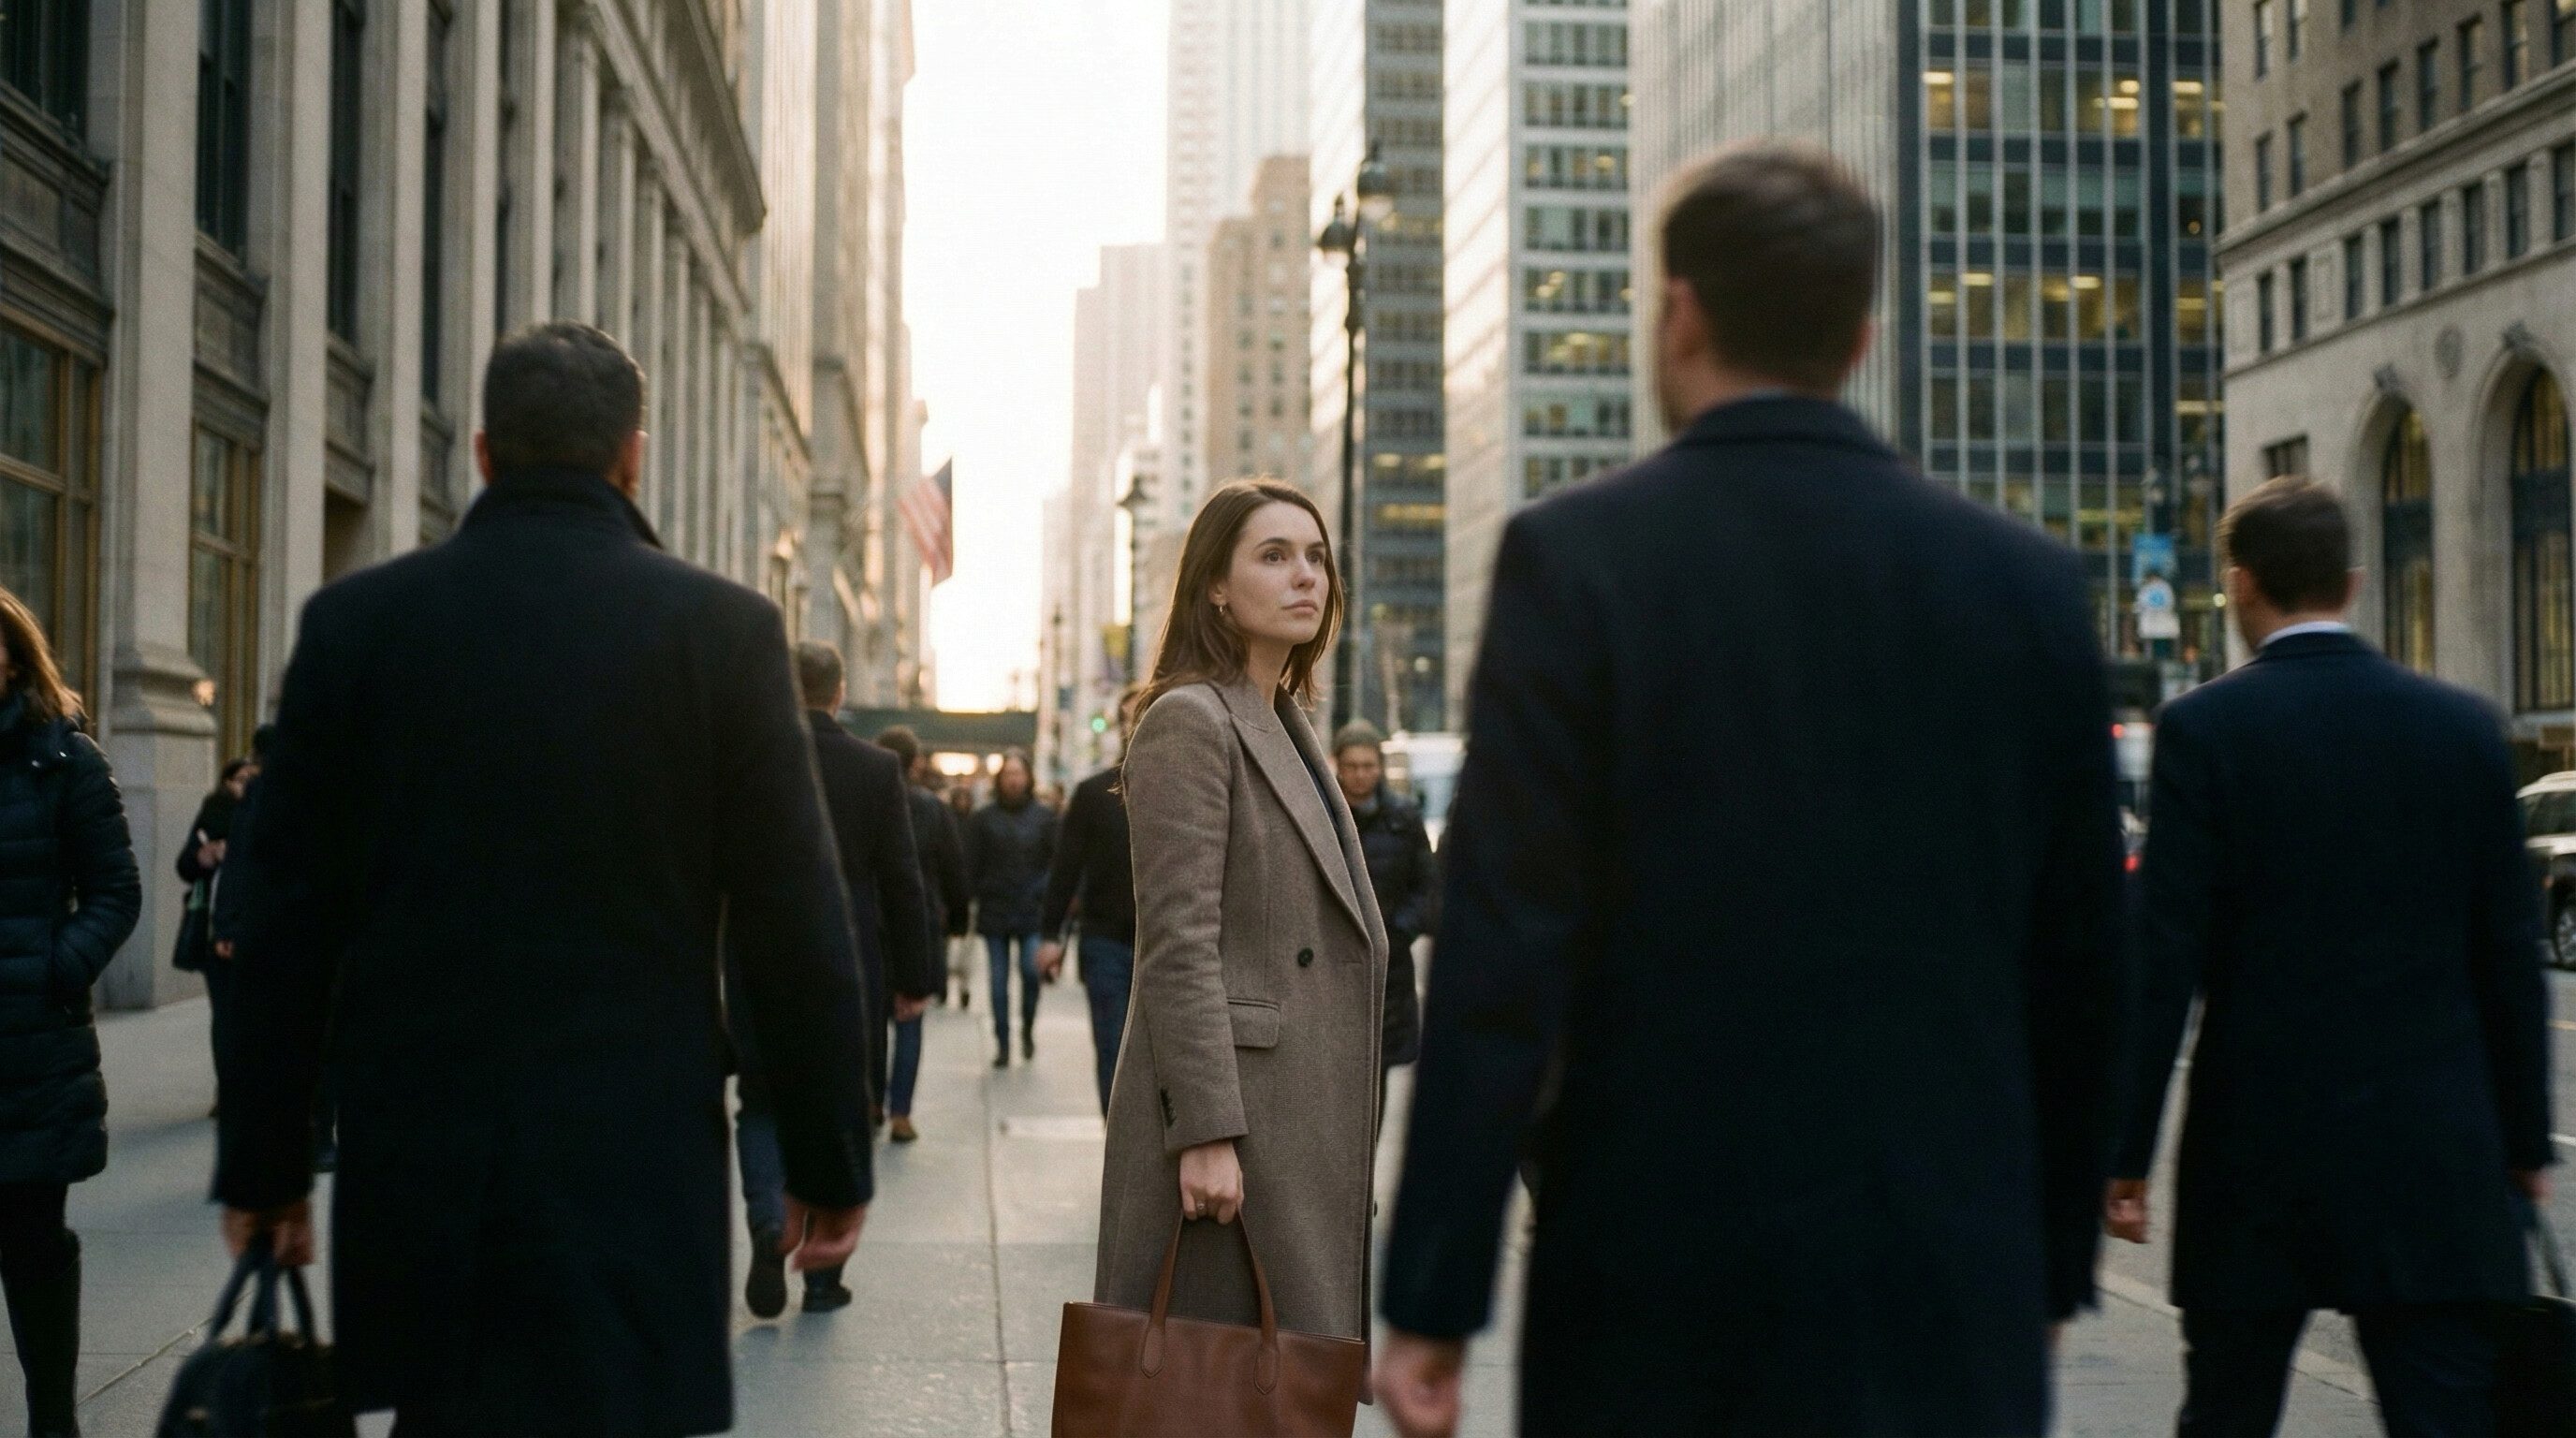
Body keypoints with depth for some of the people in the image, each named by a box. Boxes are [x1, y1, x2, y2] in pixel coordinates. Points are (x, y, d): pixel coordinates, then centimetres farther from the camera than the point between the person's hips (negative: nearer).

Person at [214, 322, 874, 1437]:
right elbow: (797, 927, -5)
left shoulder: (355, 622, 2)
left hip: (411, 1157, 3)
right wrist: (829, 1162, 4)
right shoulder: (722, 630, -5)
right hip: (634, 1165, -2)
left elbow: (282, 923, 4)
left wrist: (264, 1165, 12)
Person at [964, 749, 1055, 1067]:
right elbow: (972, 866, 5)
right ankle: (1002, 1045, 11)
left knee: (1032, 970, -14)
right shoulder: (984, 818, 5)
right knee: (998, 982, 3)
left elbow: (1057, 860, 2)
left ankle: (1028, 1030, 10)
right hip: (994, 912, 1)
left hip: (1032, 911, -1)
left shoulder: (1044, 816, 4)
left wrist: (1042, 892, -9)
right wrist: (980, 896, -3)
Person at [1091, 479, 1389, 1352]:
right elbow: (1178, 945, -17)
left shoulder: (1289, 724, 17)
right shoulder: (1188, 721, -10)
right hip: (1230, 1111, -9)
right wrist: (1206, 1133, -21)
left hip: (1304, 1117, 9)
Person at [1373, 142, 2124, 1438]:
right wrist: (2050, 1271, 19)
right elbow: (2078, 963, 8)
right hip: (1953, 1317, 3)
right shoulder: (2027, 582, 3)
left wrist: (1431, 1300, -6)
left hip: (1656, 1294, -2)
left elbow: (1504, 952, -11)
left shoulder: (1574, 557, -7)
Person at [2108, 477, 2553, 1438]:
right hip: (2436, 1162, 2)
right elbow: (2511, 956, 6)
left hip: (2256, 1151, -2)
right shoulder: (2465, 727, 3)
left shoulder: (2202, 728, -7)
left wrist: (2125, 1154, -5)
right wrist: (2525, 1144, 14)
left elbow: (2165, 955, -10)